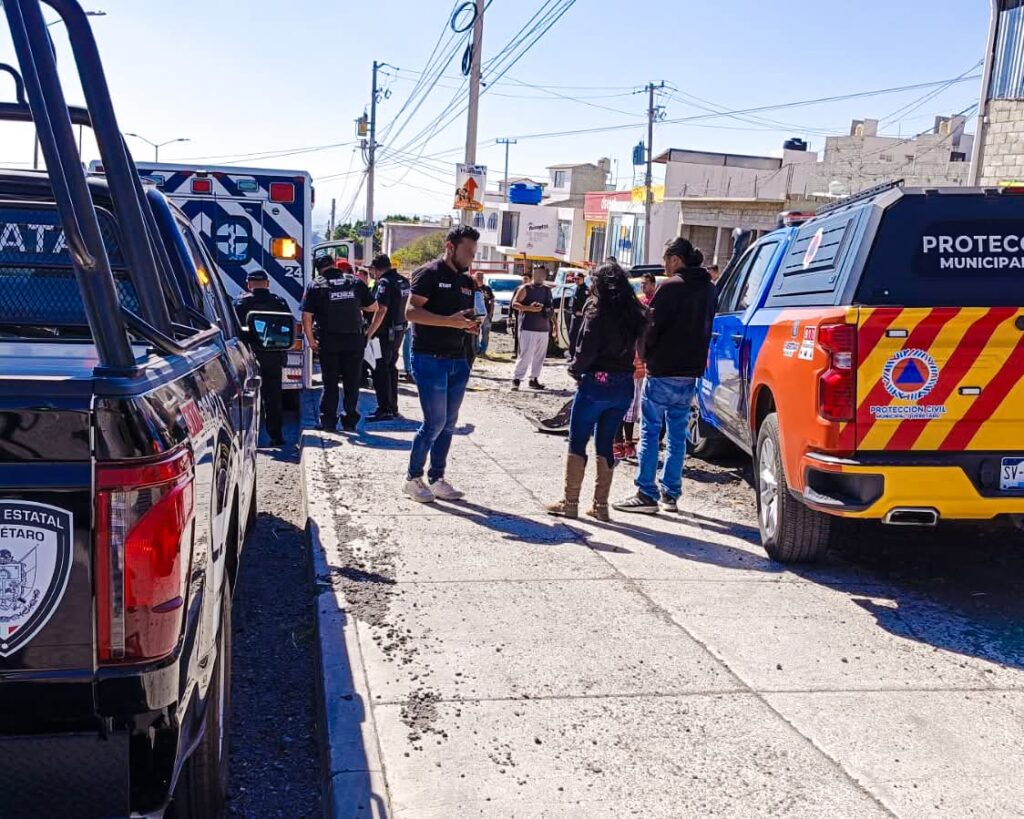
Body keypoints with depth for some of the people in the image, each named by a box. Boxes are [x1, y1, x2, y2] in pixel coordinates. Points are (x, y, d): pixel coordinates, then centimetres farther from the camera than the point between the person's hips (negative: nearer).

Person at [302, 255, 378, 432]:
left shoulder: (315, 285, -1)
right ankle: (350, 420, 12)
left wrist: (311, 341, 0)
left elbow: (306, 317, -6)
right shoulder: (355, 282, 5)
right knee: (352, 382, 9)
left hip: (328, 341, -1)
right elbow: (373, 307, 9)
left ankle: (328, 420, 8)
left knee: (330, 382, 8)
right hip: (354, 339, 1)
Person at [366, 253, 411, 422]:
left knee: (380, 370, -4)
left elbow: (381, 310, -24)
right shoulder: (403, 281, 11)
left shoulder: (384, 283, -17)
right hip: (400, 330, 9)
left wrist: (369, 333, -22)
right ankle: (393, 407, 23)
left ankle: (384, 410, -6)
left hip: (386, 332, -9)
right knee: (391, 368, 17)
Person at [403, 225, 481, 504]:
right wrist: (451, 321, -25)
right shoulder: (429, 274, -7)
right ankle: (413, 478, 8)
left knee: (448, 424, 9)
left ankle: (436, 480, 19)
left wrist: (473, 325, 3)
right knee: (435, 422, -7)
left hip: (458, 360, 8)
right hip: (430, 358, -8)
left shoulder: (467, 281, 16)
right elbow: (411, 312, -17)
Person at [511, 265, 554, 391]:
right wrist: (529, 308, -20)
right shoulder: (525, 289, -1)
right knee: (525, 355, -11)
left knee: (539, 356, 7)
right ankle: (516, 379, -4)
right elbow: (514, 304, -7)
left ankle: (534, 379, 16)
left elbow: (551, 307, 27)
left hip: (543, 328, 6)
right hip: (528, 327, -6)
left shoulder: (547, 290, 16)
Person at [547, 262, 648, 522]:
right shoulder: (634, 315, 7)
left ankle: (570, 501, 6)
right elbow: (635, 347, 5)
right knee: (605, 444, 12)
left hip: (596, 383, -6)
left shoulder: (597, 311, -12)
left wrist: (575, 369, 0)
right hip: (623, 386, 6)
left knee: (577, 442, 4)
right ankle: (601, 505, 14)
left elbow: (587, 349, -13)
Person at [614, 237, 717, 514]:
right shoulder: (709, 289, 12)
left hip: (663, 370, -7)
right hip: (691, 371, 7)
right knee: (677, 434, 12)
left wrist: (644, 353, 3)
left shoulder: (671, 287, -12)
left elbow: (652, 326, -12)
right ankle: (670, 494, 16)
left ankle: (647, 494, -1)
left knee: (651, 431, 0)